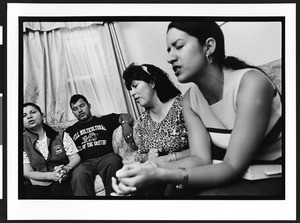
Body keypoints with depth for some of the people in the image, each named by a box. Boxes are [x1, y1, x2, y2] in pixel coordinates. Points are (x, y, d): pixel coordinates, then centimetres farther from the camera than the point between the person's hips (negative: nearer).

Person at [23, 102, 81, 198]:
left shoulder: (61, 135, 8)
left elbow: (76, 158, 5)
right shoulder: (24, 142, 6)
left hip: (61, 182, -1)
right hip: (38, 183, 1)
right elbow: (27, 172, -1)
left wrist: (67, 168, -20)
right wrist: (51, 175, -19)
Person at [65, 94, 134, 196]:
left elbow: (127, 117, 18)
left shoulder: (104, 120, 25)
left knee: (113, 161, -37)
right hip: (84, 163, 0)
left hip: (106, 157, 0)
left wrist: (125, 123, -5)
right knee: (78, 174, -36)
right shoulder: (70, 131, 26)